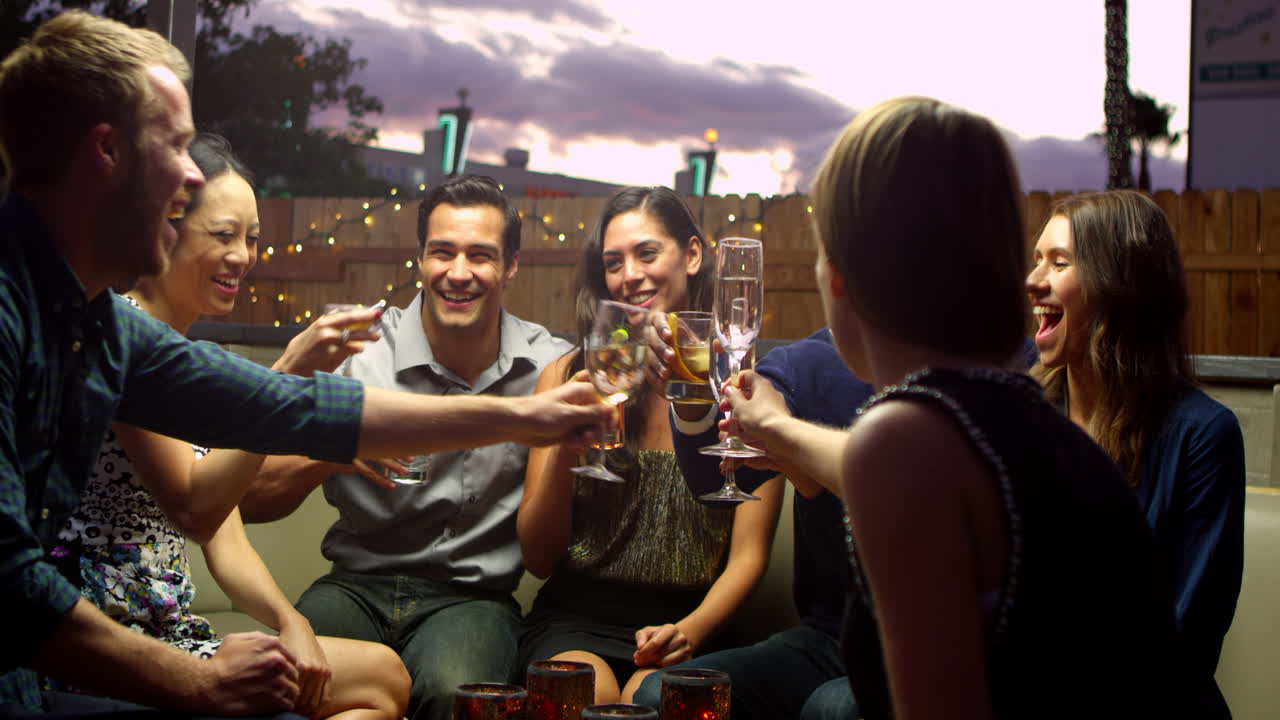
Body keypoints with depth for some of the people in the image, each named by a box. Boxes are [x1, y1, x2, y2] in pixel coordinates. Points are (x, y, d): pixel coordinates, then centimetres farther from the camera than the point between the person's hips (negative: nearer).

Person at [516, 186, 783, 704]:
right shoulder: (567, 378, 5)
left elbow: (748, 555, 1)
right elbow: (539, 558, 3)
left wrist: (692, 630, -18)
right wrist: (565, 447, -13)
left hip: (684, 627, 0)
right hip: (574, 621, 1)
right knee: (588, 695, -30)